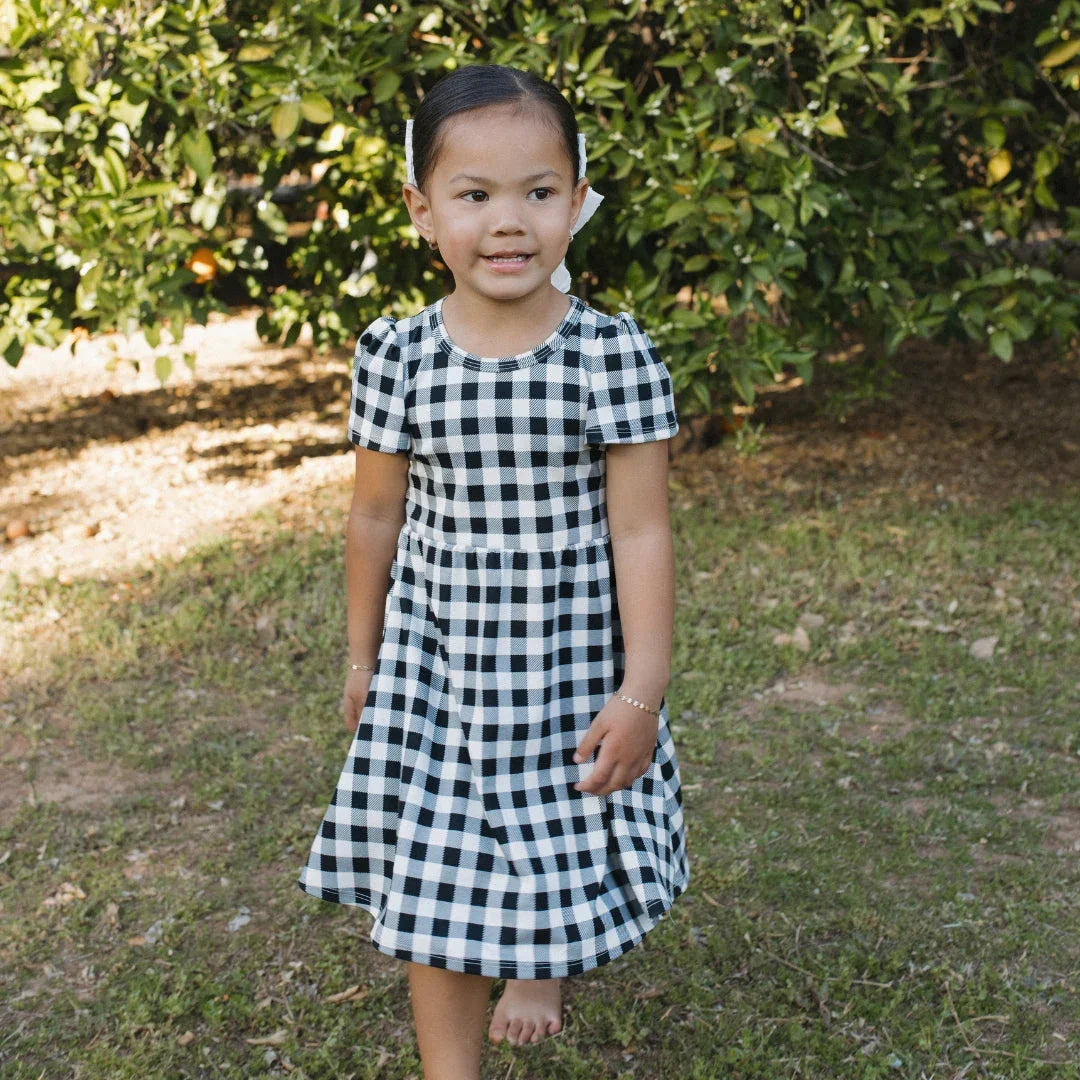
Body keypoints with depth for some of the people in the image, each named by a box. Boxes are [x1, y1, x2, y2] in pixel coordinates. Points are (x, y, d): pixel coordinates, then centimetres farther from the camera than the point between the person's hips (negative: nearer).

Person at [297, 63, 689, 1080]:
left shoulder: (613, 354, -13)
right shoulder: (396, 356, -8)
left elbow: (639, 532, -11)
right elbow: (377, 516, 4)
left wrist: (641, 691, -11)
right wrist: (362, 657, 12)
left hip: (573, 665, 0)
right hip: (436, 663, 1)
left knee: (562, 847, 18)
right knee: (436, 878, 5)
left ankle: (543, 967, 52)